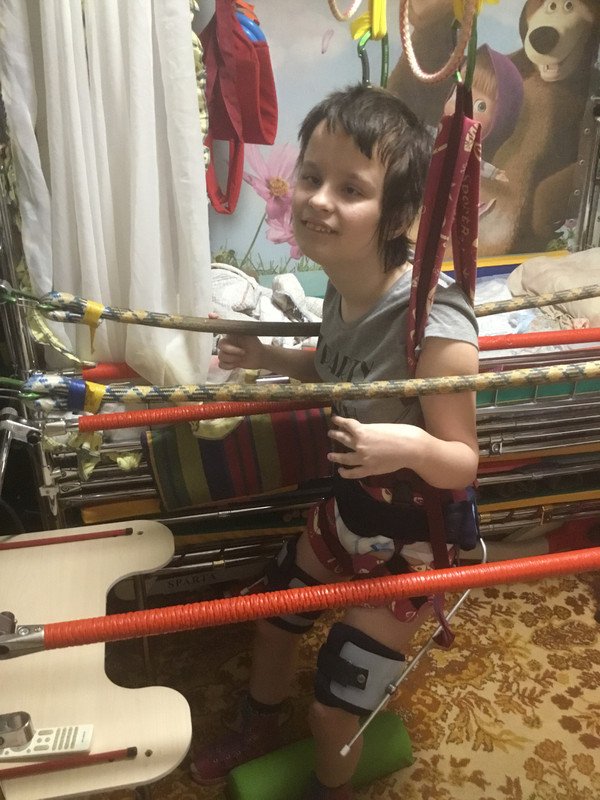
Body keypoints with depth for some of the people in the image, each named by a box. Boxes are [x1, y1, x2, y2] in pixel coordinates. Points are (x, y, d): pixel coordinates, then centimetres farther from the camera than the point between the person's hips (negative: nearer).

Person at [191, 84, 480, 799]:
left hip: (411, 545, -6)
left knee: (333, 706, 12)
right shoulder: (341, 287, -13)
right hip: (345, 513, 7)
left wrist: (411, 445, -44)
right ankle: (258, 731, 60)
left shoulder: (434, 324, -34)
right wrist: (269, 359, -3)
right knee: (270, 622, 26)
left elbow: (463, 463, -24)